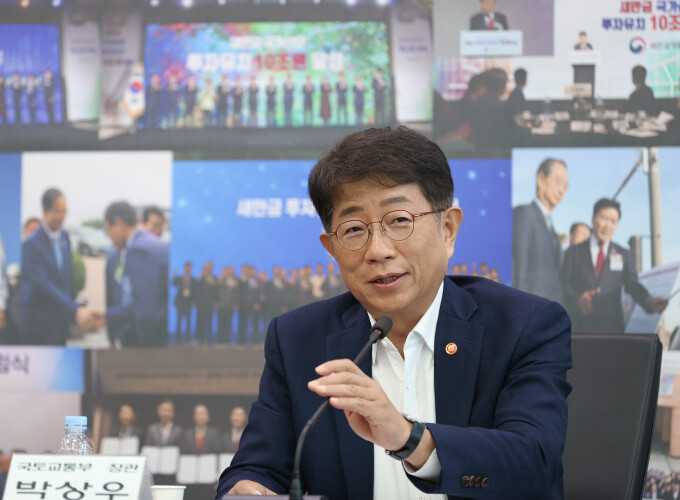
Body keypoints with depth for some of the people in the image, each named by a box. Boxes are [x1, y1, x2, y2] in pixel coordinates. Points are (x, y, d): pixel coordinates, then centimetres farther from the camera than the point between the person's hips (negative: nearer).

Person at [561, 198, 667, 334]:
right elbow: (564, 286, 2)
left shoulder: (624, 255, 16)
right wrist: (577, 299, -21)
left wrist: (649, 301, -20)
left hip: (611, 328, 1)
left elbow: (632, 285, 2)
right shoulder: (574, 253, 11)